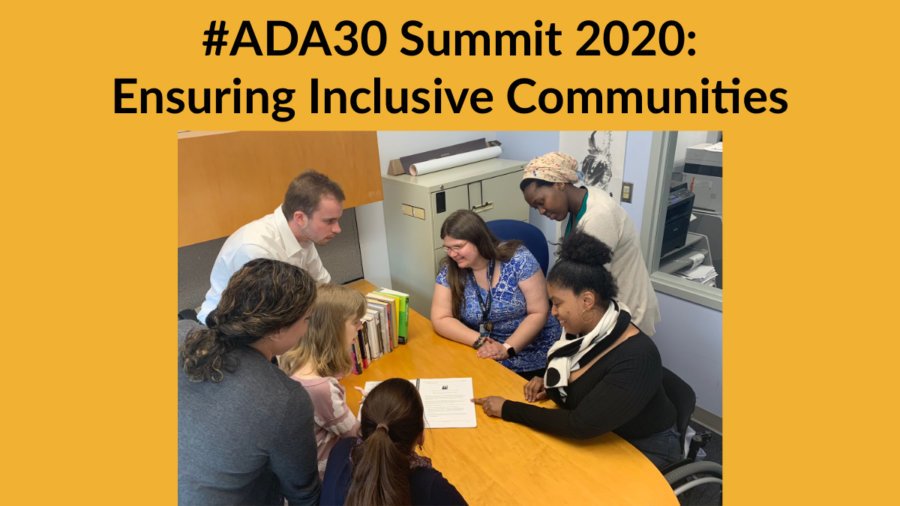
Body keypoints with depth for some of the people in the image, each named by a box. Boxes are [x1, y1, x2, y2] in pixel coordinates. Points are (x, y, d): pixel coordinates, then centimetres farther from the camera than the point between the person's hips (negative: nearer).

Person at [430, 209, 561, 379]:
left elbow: (539, 313, -12)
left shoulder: (518, 259, -13)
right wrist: (480, 341, -21)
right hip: (487, 359, 3)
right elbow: (440, 319, -8)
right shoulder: (449, 271, -5)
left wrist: (507, 348, -22)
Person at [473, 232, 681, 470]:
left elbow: (581, 425, -33)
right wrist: (547, 381, -7)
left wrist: (508, 410, -27)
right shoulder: (585, 330, -9)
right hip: (595, 437, 7)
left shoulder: (635, 359, -32)